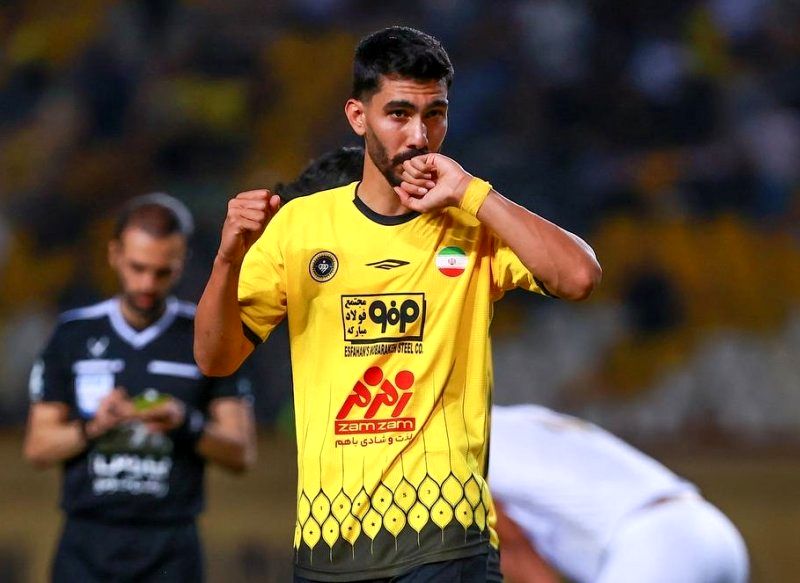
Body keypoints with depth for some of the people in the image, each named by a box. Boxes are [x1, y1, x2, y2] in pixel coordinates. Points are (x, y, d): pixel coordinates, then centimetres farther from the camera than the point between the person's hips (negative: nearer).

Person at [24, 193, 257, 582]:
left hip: (170, 550, -1)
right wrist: (94, 426, -10)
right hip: (87, 546, 1)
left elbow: (241, 454, 4)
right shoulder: (73, 335, 8)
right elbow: (37, 448, 8)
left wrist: (188, 425, -14)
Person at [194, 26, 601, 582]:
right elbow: (215, 359, 4)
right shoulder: (300, 223, 6)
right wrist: (230, 257, -14)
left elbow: (579, 277, -15)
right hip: (326, 538, 2)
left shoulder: (475, 225, 2)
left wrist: (470, 192, -13)